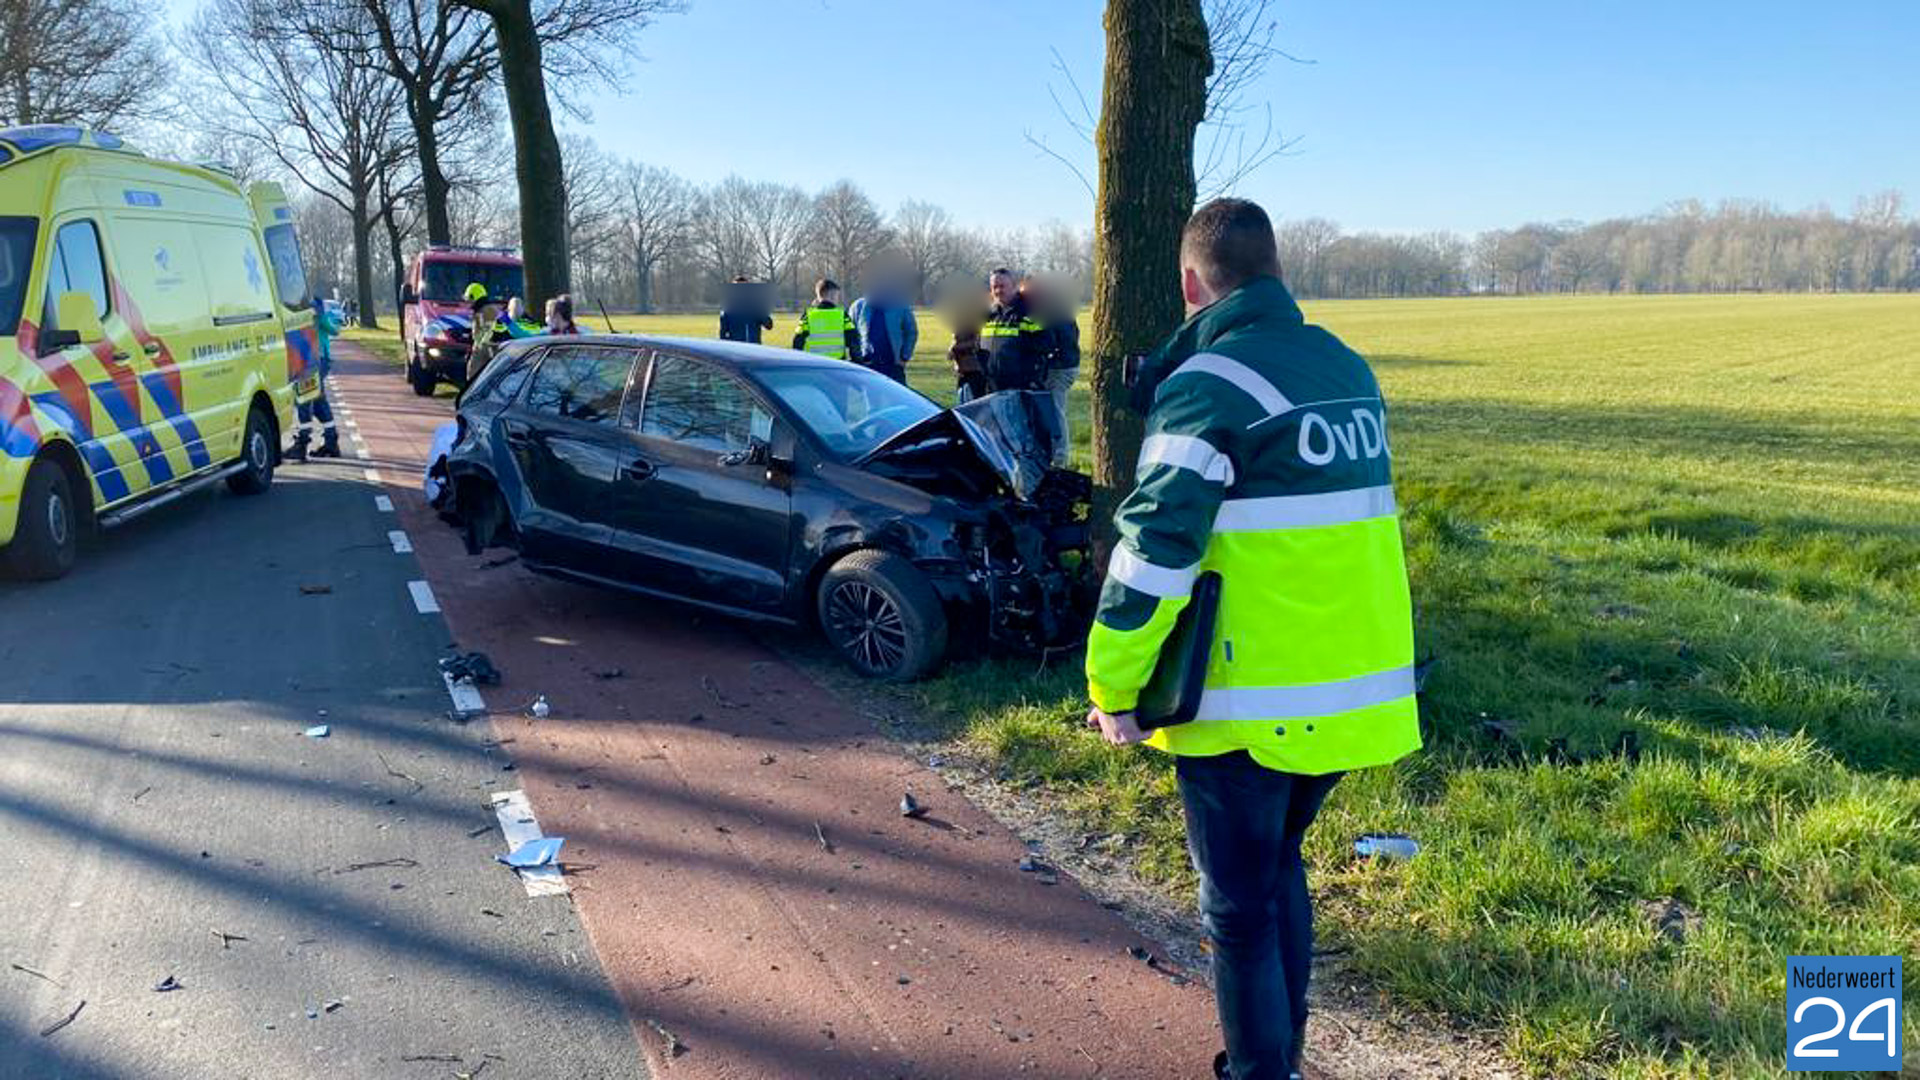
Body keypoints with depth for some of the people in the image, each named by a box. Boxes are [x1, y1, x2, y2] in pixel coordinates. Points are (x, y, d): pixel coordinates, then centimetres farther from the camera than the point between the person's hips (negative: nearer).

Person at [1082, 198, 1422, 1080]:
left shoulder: (1211, 383, -15)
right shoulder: (1348, 369, 8)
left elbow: (1153, 548, -19)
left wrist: (1113, 685, -13)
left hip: (1252, 707, -8)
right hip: (1356, 689, 8)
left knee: (1241, 909, 7)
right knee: (1279, 871, 24)